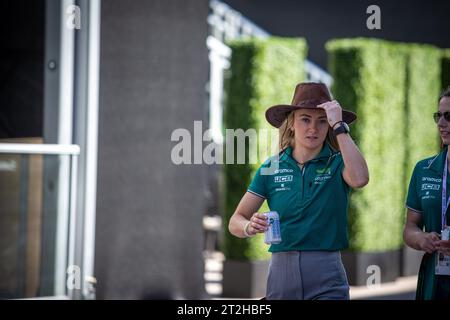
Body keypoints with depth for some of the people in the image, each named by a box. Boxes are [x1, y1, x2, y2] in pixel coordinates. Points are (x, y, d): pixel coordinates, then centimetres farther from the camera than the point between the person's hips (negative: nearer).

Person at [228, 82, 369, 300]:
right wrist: (249, 227, -19)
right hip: (281, 273, 2)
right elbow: (236, 221, 4)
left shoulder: (337, 163, -1)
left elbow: (359, 179, -26)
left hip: (326, 278, -2)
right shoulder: (271, 168, 4)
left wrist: (339, 126, -20)